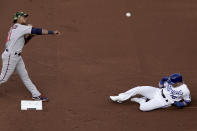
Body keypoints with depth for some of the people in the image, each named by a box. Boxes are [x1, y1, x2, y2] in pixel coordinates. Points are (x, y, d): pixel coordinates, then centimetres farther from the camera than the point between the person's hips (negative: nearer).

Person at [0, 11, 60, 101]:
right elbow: (37, 31, -19)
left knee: (25, 76, 8)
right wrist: (53, 32, -17)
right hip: (10, 56, -10)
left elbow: (21, 43, 21)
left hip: (17, 56, 10)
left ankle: (36, 95, 9)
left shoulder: (16, 28, 14)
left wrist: (29, 37, 5)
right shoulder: (19, 27, -15)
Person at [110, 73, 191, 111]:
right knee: (137, 89, -7)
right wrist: (163, 80, -7)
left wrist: (180, 104, -21)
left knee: (143, 108, -25)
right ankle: (120, 98, 8)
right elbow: (161, 86, 13)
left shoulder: (185, 90, -18)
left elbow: (188, 102, -4)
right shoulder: (171, 81, -2)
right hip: (157, 92, 6)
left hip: (163, 101, -6)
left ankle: (142, 100, 11)